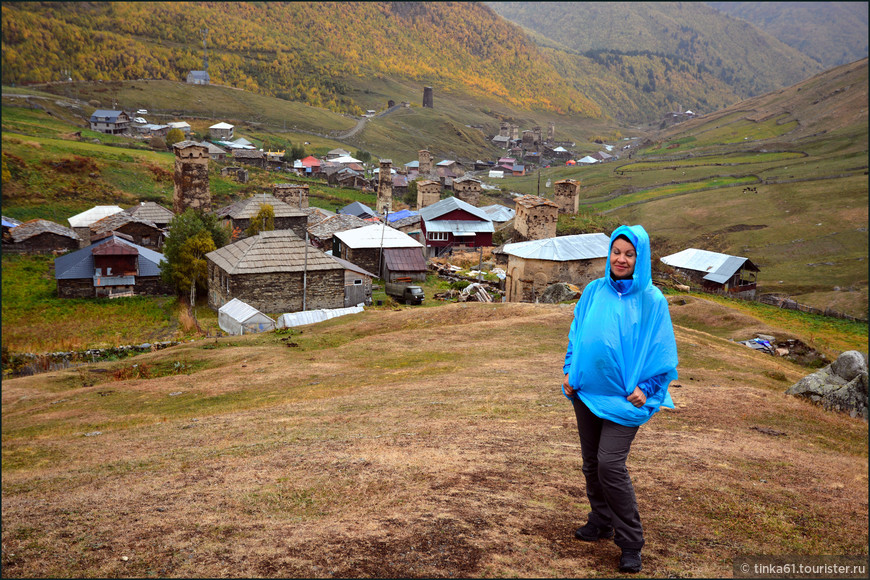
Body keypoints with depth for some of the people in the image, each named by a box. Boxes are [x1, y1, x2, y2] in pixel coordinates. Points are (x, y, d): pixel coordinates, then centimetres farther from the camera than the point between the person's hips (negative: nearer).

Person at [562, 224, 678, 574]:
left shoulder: (651, 300, -6)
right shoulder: (594, 291, 5)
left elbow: (663, 350, -2)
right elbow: (577, 333, 14)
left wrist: (646, 388, -8)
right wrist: (570, 371, 5)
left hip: (624, 397, -4)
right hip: (586, 390, 5)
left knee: (610, 464, -11)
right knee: (591, 462, 13)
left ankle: (630, 543, 4)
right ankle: (601, 522, 33)